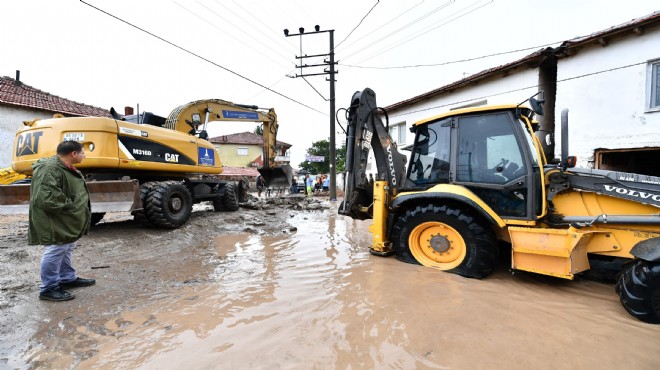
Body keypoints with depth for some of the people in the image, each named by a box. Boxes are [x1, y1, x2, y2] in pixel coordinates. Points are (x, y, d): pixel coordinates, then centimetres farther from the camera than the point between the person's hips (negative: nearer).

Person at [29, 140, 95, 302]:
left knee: (66, 250, 20)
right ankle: (48, 288, 11)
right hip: (56, 223, -11)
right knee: (55, 252, -1)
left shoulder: (66, 168, 12)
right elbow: (46, 198, -31)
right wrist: (69, 206, -18)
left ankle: (68, 278, 34)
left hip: (67, 221, 11)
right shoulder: (49, 168, -24)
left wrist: (78, 211, 14)